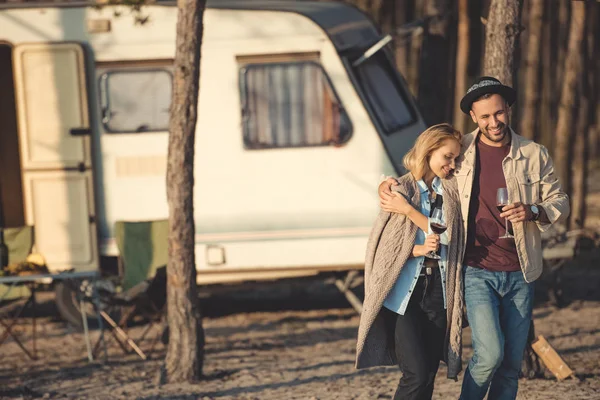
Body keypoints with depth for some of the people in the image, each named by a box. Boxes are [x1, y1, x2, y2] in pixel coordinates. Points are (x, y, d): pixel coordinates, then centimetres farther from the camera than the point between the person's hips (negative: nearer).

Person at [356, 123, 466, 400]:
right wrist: (418, 249, -16)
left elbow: (451, 237, 4)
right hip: (404, 292, -4)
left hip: (438, 291, 4)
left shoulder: (453, 190, 9)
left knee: (429, 373, 4)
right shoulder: (400, 189, -1)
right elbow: (382, 245, -3)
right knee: (416, 373, -12)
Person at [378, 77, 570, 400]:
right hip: (478, 272, -2)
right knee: (490, 353, -16)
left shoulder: (534, 155, 4)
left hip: (520, 274, 2)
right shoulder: (460, 152, 2)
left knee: (512, 363, 6)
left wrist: (533, 211, -13)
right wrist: (389, 183, -4)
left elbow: (560, 203, 9)